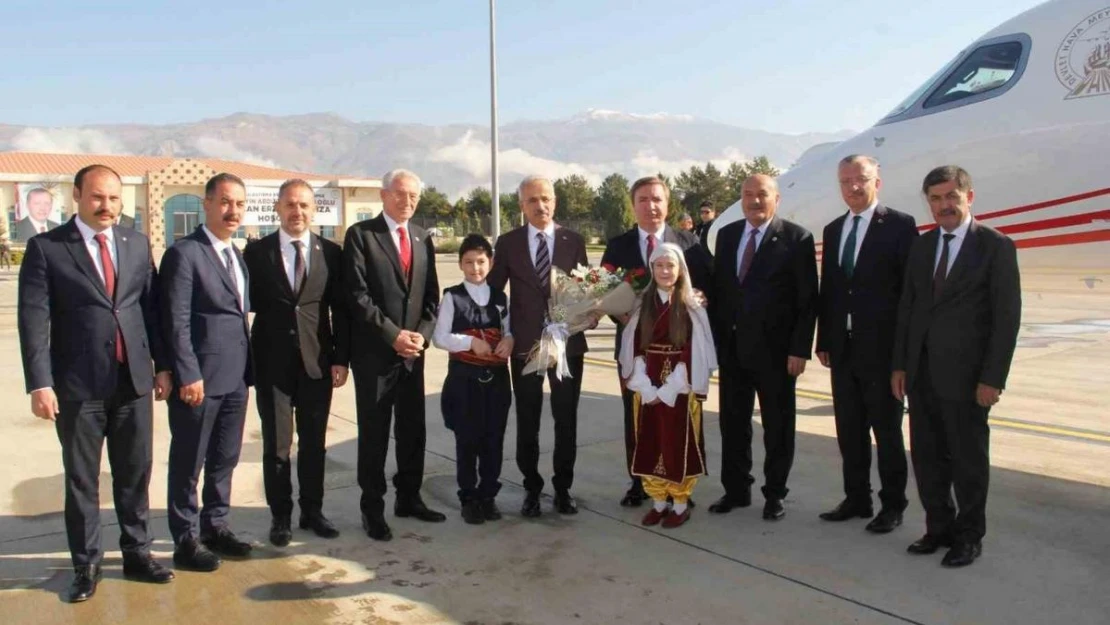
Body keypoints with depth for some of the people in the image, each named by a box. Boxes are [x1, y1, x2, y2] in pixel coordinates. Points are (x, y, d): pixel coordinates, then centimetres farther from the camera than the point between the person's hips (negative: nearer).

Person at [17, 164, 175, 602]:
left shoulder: (137, 245, 8)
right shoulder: (46, 247, -3)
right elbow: (34, 319, -7)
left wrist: (162, 365, 6)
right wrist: (39, 383, -13)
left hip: (134, 380, 3)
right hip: (78, 384, -3)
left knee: (135, 475, 11)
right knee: (81, 479, 9)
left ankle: (137, 554, 25)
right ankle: (86, 565, 23)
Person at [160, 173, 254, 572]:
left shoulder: (237, 255, 14)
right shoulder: (184, 253, -10)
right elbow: (177, 322, -14)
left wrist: (247, 368, 9)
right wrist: (188, 375, -18)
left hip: (235, 377, 7)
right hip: (199, 378, -7)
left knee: (225, 459, 16)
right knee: (188, 462, 6)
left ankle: (216, 527, 30)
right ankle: (185, 541, 18)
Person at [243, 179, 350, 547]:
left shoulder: (331, 253, 3)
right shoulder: (256, 252, 1)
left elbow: (341, 310, 3)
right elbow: (246, 303, 0)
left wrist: (341, 359, -3)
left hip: (317, 361, 1)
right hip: (272, 362, -1)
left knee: (314, 442, 11)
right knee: (276, 444, 6)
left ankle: (312, 512, 25)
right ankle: (280, 516, 21)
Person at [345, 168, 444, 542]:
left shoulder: (423, 239, 12)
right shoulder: (361, 234, -5)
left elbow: (431, 294, 11)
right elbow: (357, 294, -12)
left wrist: (421, 334, -4)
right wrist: (393, 335, -15)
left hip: (413, 349, 5)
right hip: (374, 351, -5)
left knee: (413, 429, 12)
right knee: (374, 434, 3)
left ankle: (409, 497, 26)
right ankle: (372, 508, 15)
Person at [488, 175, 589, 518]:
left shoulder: (574, 240, 2)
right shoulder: (508, 242, 1)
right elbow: (493, 290, 5)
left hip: (567, 343, 0)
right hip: (524, 345, 0)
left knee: (567, 420, 9)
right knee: (527, 422, 9)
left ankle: (563, 487, 25)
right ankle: (532, 488, 25)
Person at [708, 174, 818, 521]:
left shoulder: (796, 238, -6)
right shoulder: (726, 235, 9)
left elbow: (808, 299, -8)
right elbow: (717, 288, 11)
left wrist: (800, 349, -12)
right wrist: (717, 336, 4)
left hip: (775, 349, -4)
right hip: (732, 347, 4)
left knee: (778, 426, 9)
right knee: (733, 424, 12)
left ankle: (775, 494, 23)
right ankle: (736, 490, 26)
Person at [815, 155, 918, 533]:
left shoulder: (899, 225, -7)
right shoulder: (833, 230, 12)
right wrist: (824, 340, 9)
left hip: (882, 349, -6)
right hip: (843, 349, 6)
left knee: (887, 431, 6)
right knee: (849, 431, 13)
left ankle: (892, 505, 20)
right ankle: (857, 499, 26)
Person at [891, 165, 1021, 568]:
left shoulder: (996, 246, -6)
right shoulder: (921, 247, 10)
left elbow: (1007, 316, -9)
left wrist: (993, 379, -13)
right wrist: (899, 364, 7)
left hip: (965, 375, -5)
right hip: (921, 372, 5)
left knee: (968, 459, 7)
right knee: (927, 457, 12)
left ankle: (969, 537, 23)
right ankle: (939, 529, 27)